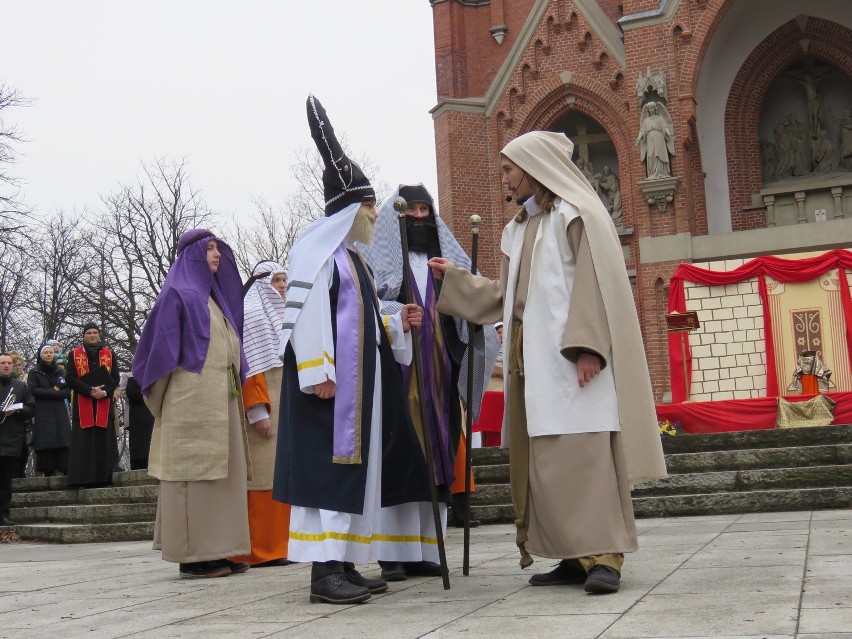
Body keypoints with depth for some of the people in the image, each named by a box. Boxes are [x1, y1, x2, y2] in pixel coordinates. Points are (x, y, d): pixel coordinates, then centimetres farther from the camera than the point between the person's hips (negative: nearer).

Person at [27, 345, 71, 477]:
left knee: (63, 443, -9)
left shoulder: (60, 372, 18)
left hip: (60, 414, 3)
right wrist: (55, 392, -7)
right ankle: (48, 472, -11)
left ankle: (62, 471, -11)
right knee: (46, 444, -11)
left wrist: (48, 393, -6)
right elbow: (34, 390, -6)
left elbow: (67, 392, 8)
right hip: (43, 415, -3)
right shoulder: (34, 373, 9)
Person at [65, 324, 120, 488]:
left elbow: (116, 377, 7)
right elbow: (70, 378, 0)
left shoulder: (109, 354, 12)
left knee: (104, 440, -1)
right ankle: (83, 478, -4)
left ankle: (103, 477, 1)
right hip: (82, 405, -1)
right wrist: (90, 391, -12)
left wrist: (105, 392, -11)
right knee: (83, 442, -4)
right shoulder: (74, 354, 8)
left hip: (104, 404, 1)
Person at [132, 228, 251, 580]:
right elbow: (162, 347, -6)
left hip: (222, 401, 9)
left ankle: (214, 551, 10)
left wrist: (235, 394, 13)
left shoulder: (213, 297, 23)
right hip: (193, 400, -9)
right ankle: (192, 556, -5)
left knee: (220, 473, 6)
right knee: (194, 472, -8)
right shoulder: (178, 294, -2)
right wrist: (164, 400, -7)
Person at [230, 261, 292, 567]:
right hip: (264, 405, -9)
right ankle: (260, 549, -8)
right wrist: (258, 410, -20)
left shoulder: (282, 315, 22)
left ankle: (280, 543, 10)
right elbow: (248, 364, -13)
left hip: (286, 402, 9)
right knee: (265, 474, -10)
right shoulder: (250, 313, -4)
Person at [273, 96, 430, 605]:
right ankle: (325, 571, -12)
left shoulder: (354, 257, 23)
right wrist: (318, 370, -24)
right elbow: (305, 311, -16)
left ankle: (345, 563, 12)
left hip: (360, 378, 10)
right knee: (329, 462, -12)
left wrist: (398, 324, 11)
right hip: (331, 377, -10)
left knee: (357, 462, 7)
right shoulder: (318, 247, -6)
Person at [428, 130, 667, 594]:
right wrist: (453, 278, 27)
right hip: (532, 359, 8)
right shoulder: (519, 228, 23)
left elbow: (595, 282, -12)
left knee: (581, 451, -13)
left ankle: (603, 556, -12)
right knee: (539, 459, 3)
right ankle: (575, 556, 7)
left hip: (570, 356, -8)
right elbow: (504, 294, 27)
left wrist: (585, 347, -21)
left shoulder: (576, 214, -1)